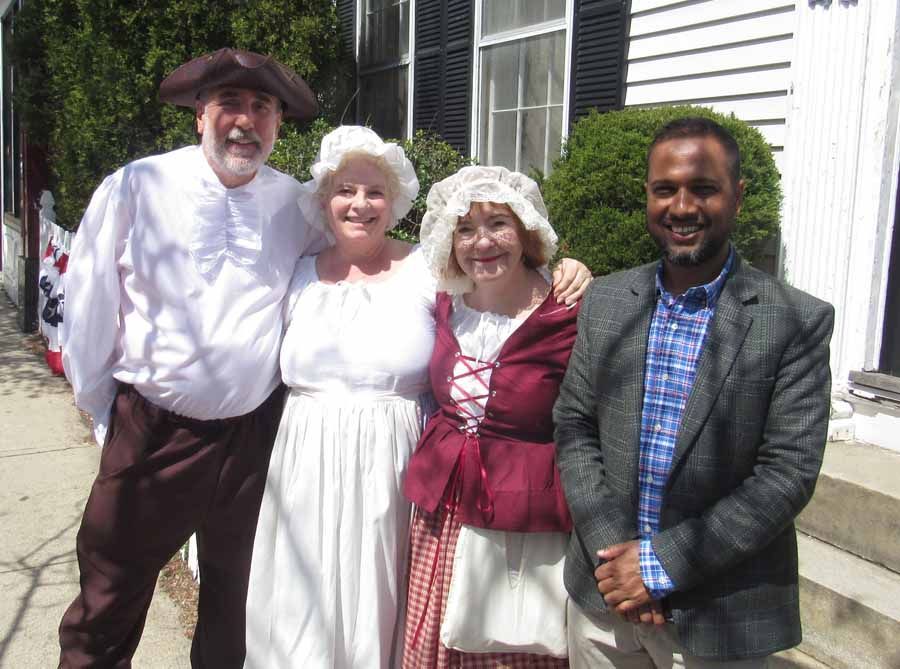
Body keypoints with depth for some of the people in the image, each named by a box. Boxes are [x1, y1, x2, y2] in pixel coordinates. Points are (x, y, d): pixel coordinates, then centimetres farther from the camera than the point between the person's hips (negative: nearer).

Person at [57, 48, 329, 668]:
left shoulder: (296, 205, -1)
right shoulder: (135, 188, -6)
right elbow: (89, 311, 0)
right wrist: (103, 413, 5)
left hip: (254, 435, 2)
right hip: (148, 431, -1)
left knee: (237, 609, 19)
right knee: (108, 604, 10)